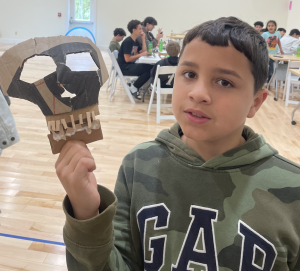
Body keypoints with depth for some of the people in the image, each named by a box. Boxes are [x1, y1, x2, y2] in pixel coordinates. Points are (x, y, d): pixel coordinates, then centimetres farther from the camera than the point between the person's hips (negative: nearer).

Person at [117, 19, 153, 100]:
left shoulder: (135, 41, 13)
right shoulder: (127, 41, -15)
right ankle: (134, 88, -7)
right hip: (124, 67, -9)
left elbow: (144, 51, 10)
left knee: (151, 67, -8)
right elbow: (127, 59, -20)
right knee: (148, 69, -23)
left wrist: (143, 39, 6)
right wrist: (140, 54, -15)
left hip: (131, 65, 9)